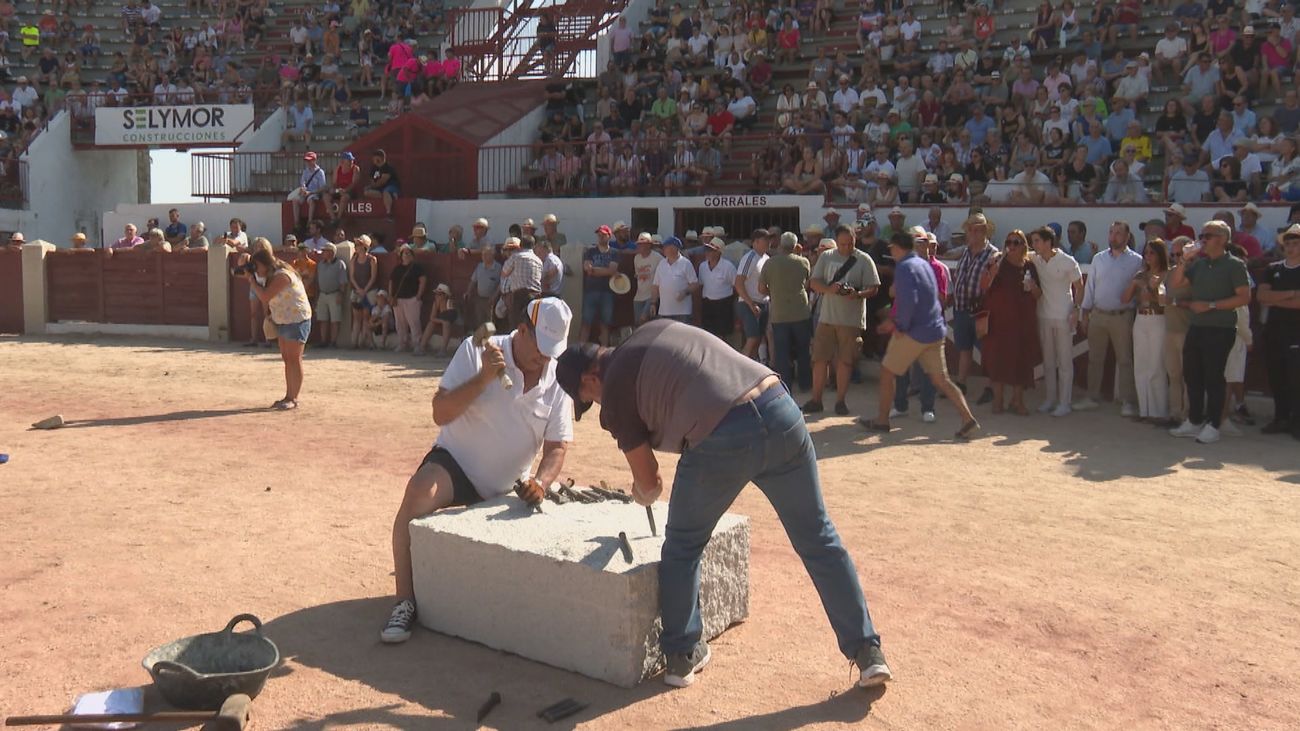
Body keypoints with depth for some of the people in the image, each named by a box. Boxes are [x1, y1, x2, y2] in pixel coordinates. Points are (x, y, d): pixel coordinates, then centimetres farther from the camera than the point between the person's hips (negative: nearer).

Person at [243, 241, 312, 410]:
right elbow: (264, 298, 17)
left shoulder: (282, 275, -20)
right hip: (283, 320, 10)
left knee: (294, 359, -5)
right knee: (286, 359, 12)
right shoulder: (272, 275, 11)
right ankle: (288, 396, 19)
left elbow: (265, 296, -26)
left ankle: (294, 399, 0)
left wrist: (251, 280, -16)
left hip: (297, 320, -10)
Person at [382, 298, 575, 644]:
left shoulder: (557, 380, -6)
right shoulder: (477, 351, -13)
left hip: (507, 488, 4)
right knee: (418, 492, -34)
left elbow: (556, 446, -3)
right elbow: (441, 414, -18)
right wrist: (483, 377, -31)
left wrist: (540, 481, -24)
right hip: (455, 463, -4)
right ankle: (405, 602, -27)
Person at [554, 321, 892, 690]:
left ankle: (682, 657, 30)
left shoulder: (615, 390, 10)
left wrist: (645, 493, 42)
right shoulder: (659, 329, 25)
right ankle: (868, 652, 22)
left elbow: (647, 483, 17)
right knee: (818, 540, 17)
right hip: (780, 409, 6)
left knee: (683, 547, 20)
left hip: (721, 441, -6)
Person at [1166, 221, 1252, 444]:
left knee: (1213, 377, -2)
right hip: (1196, 327, 6)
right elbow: (1174, 283, 9)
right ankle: (1194, 421, 21)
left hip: (1220, 329, -6)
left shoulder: (1234, 265, -5)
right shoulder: (1198, 264, 13)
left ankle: (1212, 426, 6)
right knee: (1192, 375, 10)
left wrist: (1211, 305, -15)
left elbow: (1244, 297, -12)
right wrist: (1185, 260, -2)